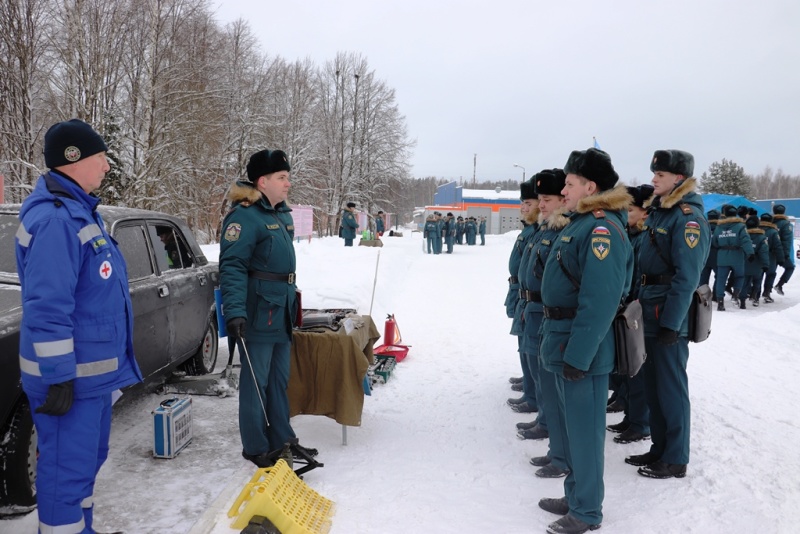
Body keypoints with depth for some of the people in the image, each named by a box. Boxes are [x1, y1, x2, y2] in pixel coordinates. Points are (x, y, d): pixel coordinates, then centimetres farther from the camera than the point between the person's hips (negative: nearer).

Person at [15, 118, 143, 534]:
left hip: (95, 369, 10)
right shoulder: (54, 219, -20)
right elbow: (48, 308, -24)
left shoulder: (79, 210, 12)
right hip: (71, 376, -10)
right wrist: (58, 377, -22)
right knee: (68, 468, 1)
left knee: (87, 460, 21)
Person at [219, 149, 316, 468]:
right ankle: (255, 447, 17)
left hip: (282, 313, 9)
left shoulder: (283, 215, 13)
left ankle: (281, 438, 31)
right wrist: (234, 312, -29)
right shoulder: (245, 216, -15)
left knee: (280, 378, 17)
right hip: (257, 314, -9)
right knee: (256, 381, 2)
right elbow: (232, 266, -22)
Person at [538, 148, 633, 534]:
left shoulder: (602, 229, -19)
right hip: (565, 342, 10)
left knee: (584, 430, 3)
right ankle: (575, 496, 35)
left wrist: (578, 356, -25)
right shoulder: (580, 223, 12)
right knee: (570, 426, 19)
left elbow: (599, 303, -26)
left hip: (583, 349, -10)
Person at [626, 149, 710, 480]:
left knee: (671, 388, 2)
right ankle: (660, 449, 29)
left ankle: (676, 460, 15)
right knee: (653, 386, 16)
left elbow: (686, 277, -20)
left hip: (669, 316, -9)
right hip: (650, 312, 9)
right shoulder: (658, 211, 13)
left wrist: (671, 323, -21)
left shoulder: (688, 217, -14)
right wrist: (640, 303, 15)